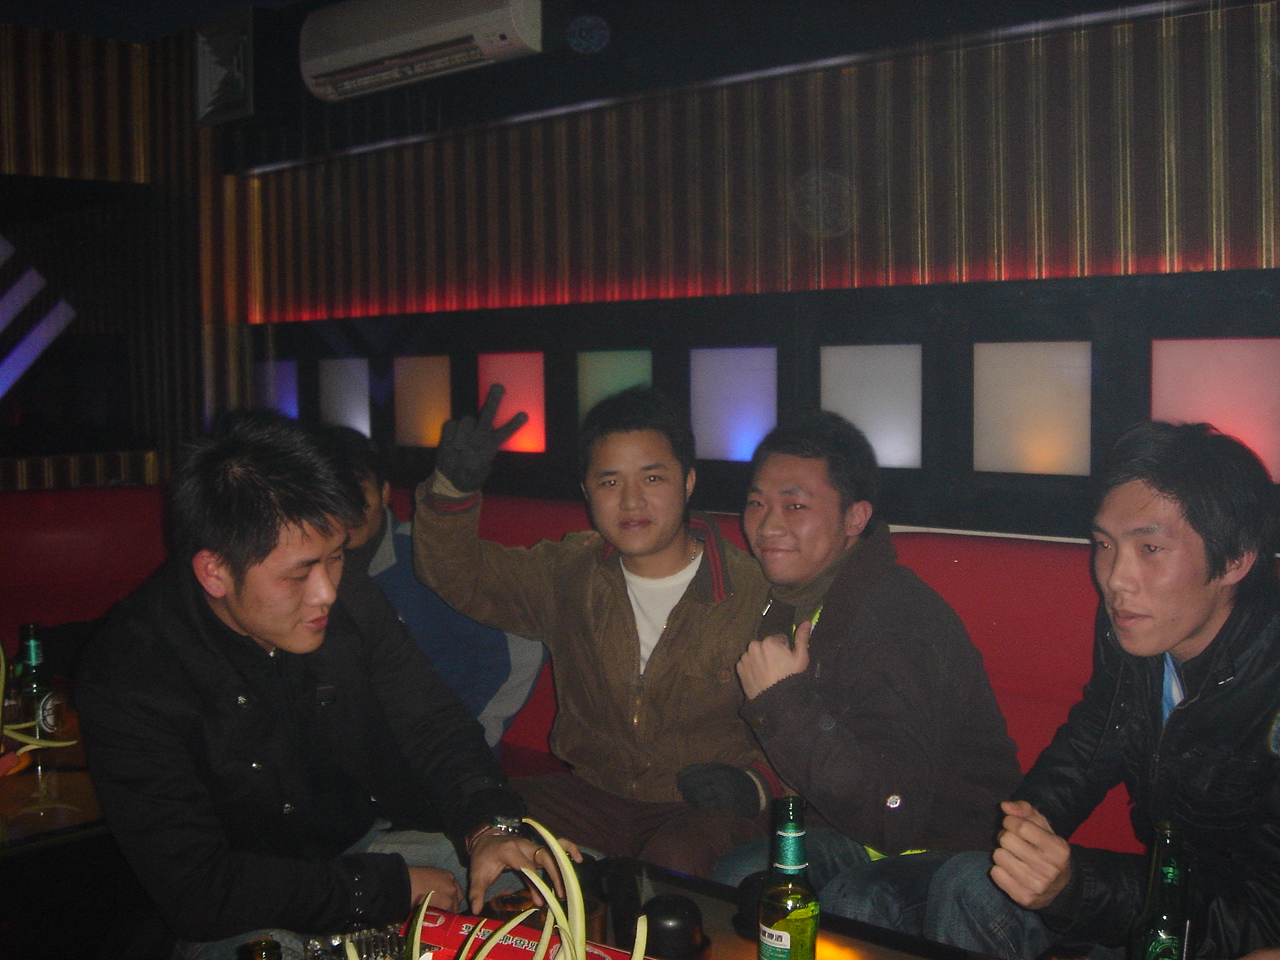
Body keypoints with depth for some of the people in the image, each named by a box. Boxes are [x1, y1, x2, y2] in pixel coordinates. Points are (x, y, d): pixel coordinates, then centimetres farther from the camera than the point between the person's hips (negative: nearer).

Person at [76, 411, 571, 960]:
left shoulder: (352, 605, -7)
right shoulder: (126, 678, -22)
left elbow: (435, 728, 1)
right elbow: (193, 891, -24)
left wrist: (488, 826, -22)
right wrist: (388, 886, -24)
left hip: (378, 841, 4)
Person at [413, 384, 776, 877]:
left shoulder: (755, 591, -9)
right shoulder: (570, 573, 5)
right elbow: (458, 577, 9)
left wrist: (754, 788, -24)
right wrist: (454, 487, -8)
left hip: (702, 810, -4)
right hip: (592, 793, 4)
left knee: (675, 860, -36)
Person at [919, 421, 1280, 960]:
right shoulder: (1130, 629, -7)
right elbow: (1087, 744, 13)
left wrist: (1074, 889, -37)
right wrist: (1032, 817, -7)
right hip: (1170, 884, 7)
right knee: (966, 888, -2)